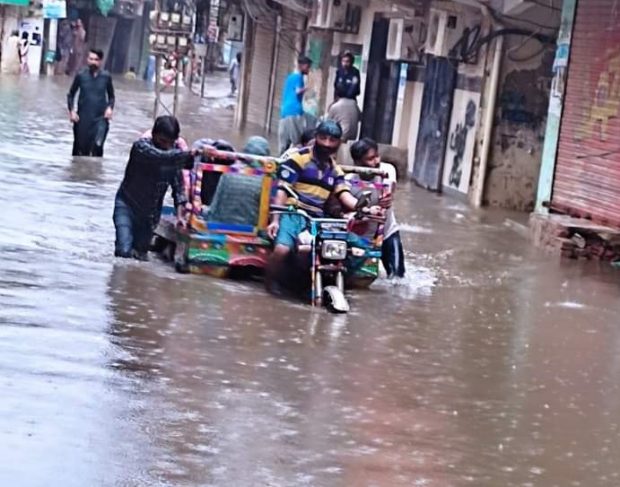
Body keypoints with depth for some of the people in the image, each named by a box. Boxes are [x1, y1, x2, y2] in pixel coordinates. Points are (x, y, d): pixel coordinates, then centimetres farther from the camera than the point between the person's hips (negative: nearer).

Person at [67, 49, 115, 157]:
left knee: (98, 145, -21)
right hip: (82, 118, 1)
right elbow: (71, 95, 11)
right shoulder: (81, 76, 0)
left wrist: (110, 107, -7)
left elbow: (111, 96, 12)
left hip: (100, 118, -1)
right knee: (81, 149, 8)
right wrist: (71, 110, -2)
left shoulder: (106, 77, 1)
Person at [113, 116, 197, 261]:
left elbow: (178, 186, -5)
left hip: (150, 213, 5)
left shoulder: (175, 155, -5)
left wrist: (179, 214, -18)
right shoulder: (141, 147, -20)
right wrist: (190, 154, -50)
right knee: (124, 251, -18)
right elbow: (162, 157, -39)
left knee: (140, 254, 5)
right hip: (127, 205, -4)